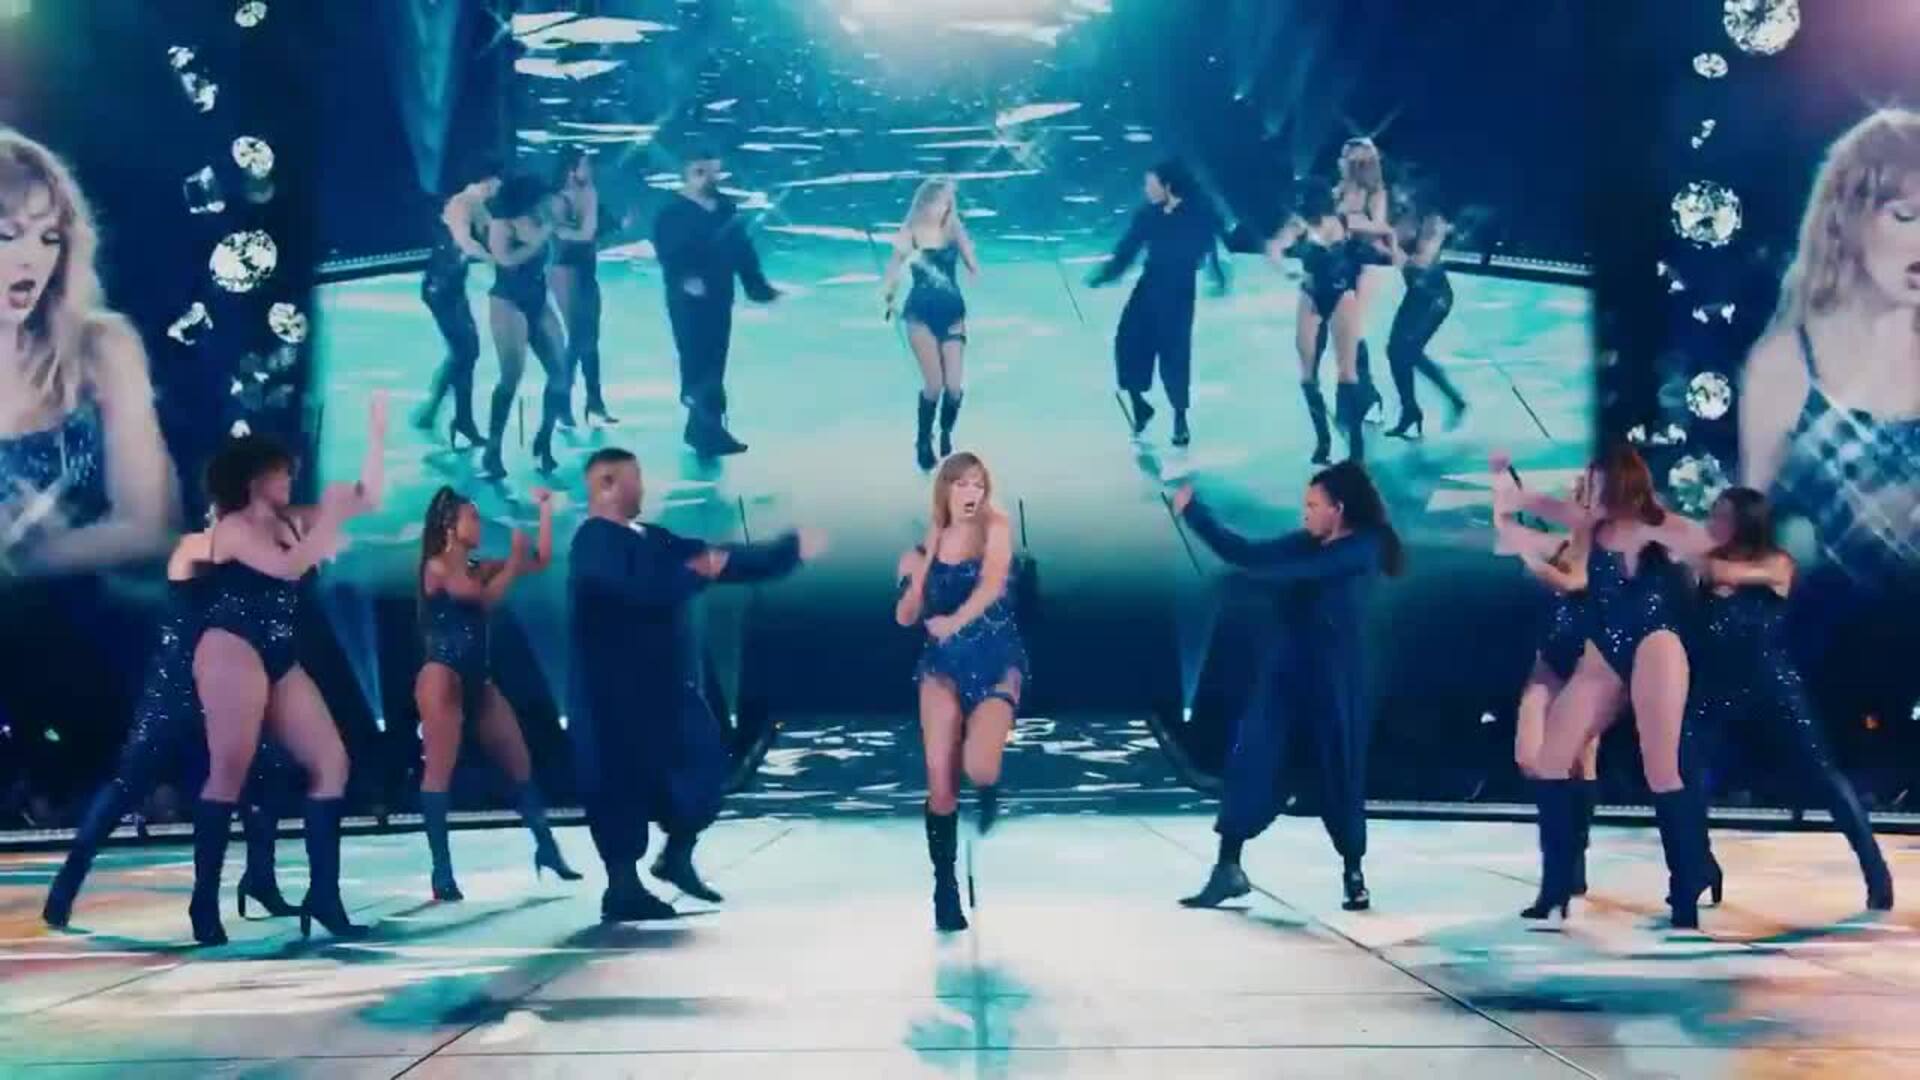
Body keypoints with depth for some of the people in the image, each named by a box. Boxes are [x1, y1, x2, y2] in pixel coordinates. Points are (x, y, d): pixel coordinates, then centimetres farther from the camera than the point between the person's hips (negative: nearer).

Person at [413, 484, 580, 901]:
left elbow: (542, 560, 13)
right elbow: (487, 598, -15)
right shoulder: (437, 568, -5)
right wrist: (514, 556, -7)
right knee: (440, 770, -8)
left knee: (521, 763, 8)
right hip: (443, 677, -8)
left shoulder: (479, 568, 14)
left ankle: (546, 848, 17)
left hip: (478, 681, 8)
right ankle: (442, 870, -9)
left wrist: (545, 510, 11)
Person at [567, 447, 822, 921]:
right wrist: (699, 572, -13)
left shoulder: (650, 538, 14)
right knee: (623, 781, -2)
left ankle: (676, 857, 26)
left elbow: (720, 560, 15)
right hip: (617, 693, -9)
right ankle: (623, 887, 8)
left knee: (705, 762, 11)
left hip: (664, 685, 9)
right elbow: (643, 588, -27)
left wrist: (790, 549, 13)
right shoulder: (595, 543, -13)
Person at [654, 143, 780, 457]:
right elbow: (668, 255, -16)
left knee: (714, 365, 8)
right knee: (697, 364, -8)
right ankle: (710, 434, -8)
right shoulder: (672, 215, -5)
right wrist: (684, 279, -34)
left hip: (720, 298, 6)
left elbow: (744, 251, 11)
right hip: (688, 300, -5)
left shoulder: (728, 210, 11)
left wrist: (758, 285, 3)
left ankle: (698, 429, 19)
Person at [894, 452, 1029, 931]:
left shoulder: (996, 527, -1)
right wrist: (915, 575, -8)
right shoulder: (929, 542, 7)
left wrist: (955, 620, -31)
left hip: (995, 660, -2)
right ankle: (945, 888, 5)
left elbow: (993, 583, -19)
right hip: (943, 662, 3)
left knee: (977, 767, -24)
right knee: (939, 779, -8)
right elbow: (906, 618, 9)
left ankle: (989, 792, 16)